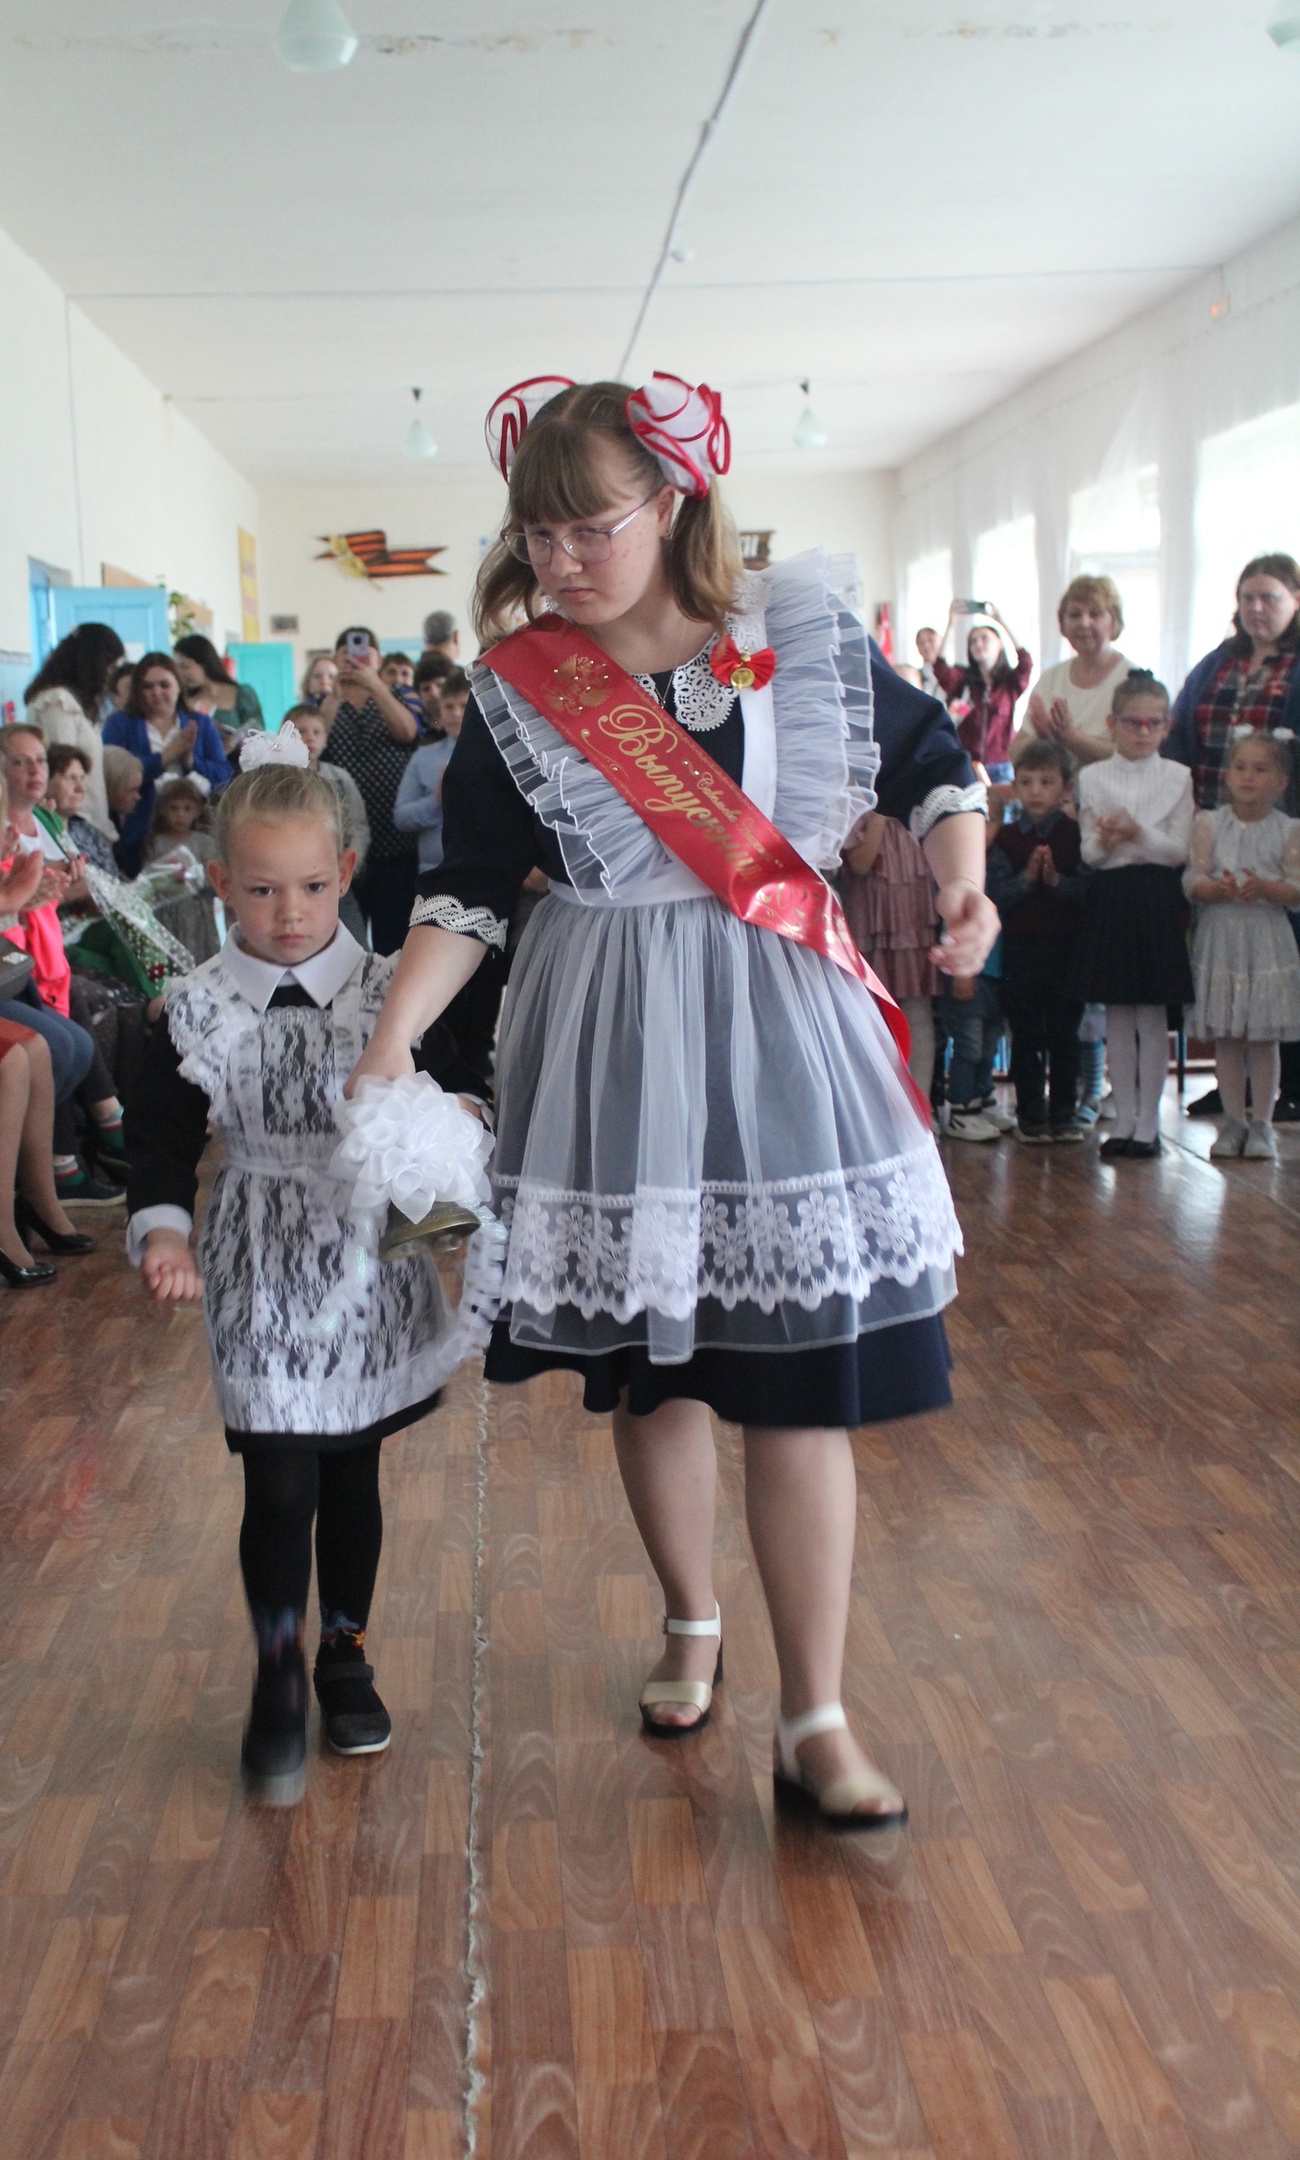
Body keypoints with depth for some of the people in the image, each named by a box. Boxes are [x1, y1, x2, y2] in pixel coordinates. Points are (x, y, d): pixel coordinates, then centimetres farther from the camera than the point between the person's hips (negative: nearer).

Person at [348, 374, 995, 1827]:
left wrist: (963, 887, -9)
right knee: (647, 1370, 11)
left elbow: (931, 766, 10)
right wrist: (391, 1041, -11)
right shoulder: (515, 687, 0)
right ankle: (690, 1624, 38)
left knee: (800, 1380, -3)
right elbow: (469, 889, 0)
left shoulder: (799, 634, -1)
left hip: (776, 1030, -1)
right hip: (609, 1053, 1)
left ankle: (814, 1723, 9)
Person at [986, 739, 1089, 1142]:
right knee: (1025, 1036, 5)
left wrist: (1056, 880, -21)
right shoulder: (1005, 838, 2)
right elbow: (994, 896, -6)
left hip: (1066, 947, 0)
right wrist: (1026, 878, -19)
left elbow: (1089, 890, -7)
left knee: (1065, 1034, 6)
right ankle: (1030, 1116, 13)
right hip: (1021, 947, 0)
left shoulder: (1076, 835, 1)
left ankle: (1063, 1113, 16)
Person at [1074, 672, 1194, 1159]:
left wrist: (1137, 833, -19)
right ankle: (1124, 1119, 14)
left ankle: (1148, 1122, 9)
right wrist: (1104, 842, -18)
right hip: (1109, 898, 1)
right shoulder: (1092, 778, 5)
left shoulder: (1177, 777, 2)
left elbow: (1179, 851, -4)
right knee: (1117, 1018, 6)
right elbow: (1088, 854, 4)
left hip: (1156, 900, -1)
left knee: (1152, 1017, 1)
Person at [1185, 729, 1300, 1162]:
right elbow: (1192, 879, -4)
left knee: (1264, 1037, 1)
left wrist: (1265, 887, -23)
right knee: (1225, 1037, 4)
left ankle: (1261, 1123, 11)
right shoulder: (1210, 823, 4)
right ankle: (1234, 1120, 15)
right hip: (1220, 937, 1)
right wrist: (1218, 888, -23)